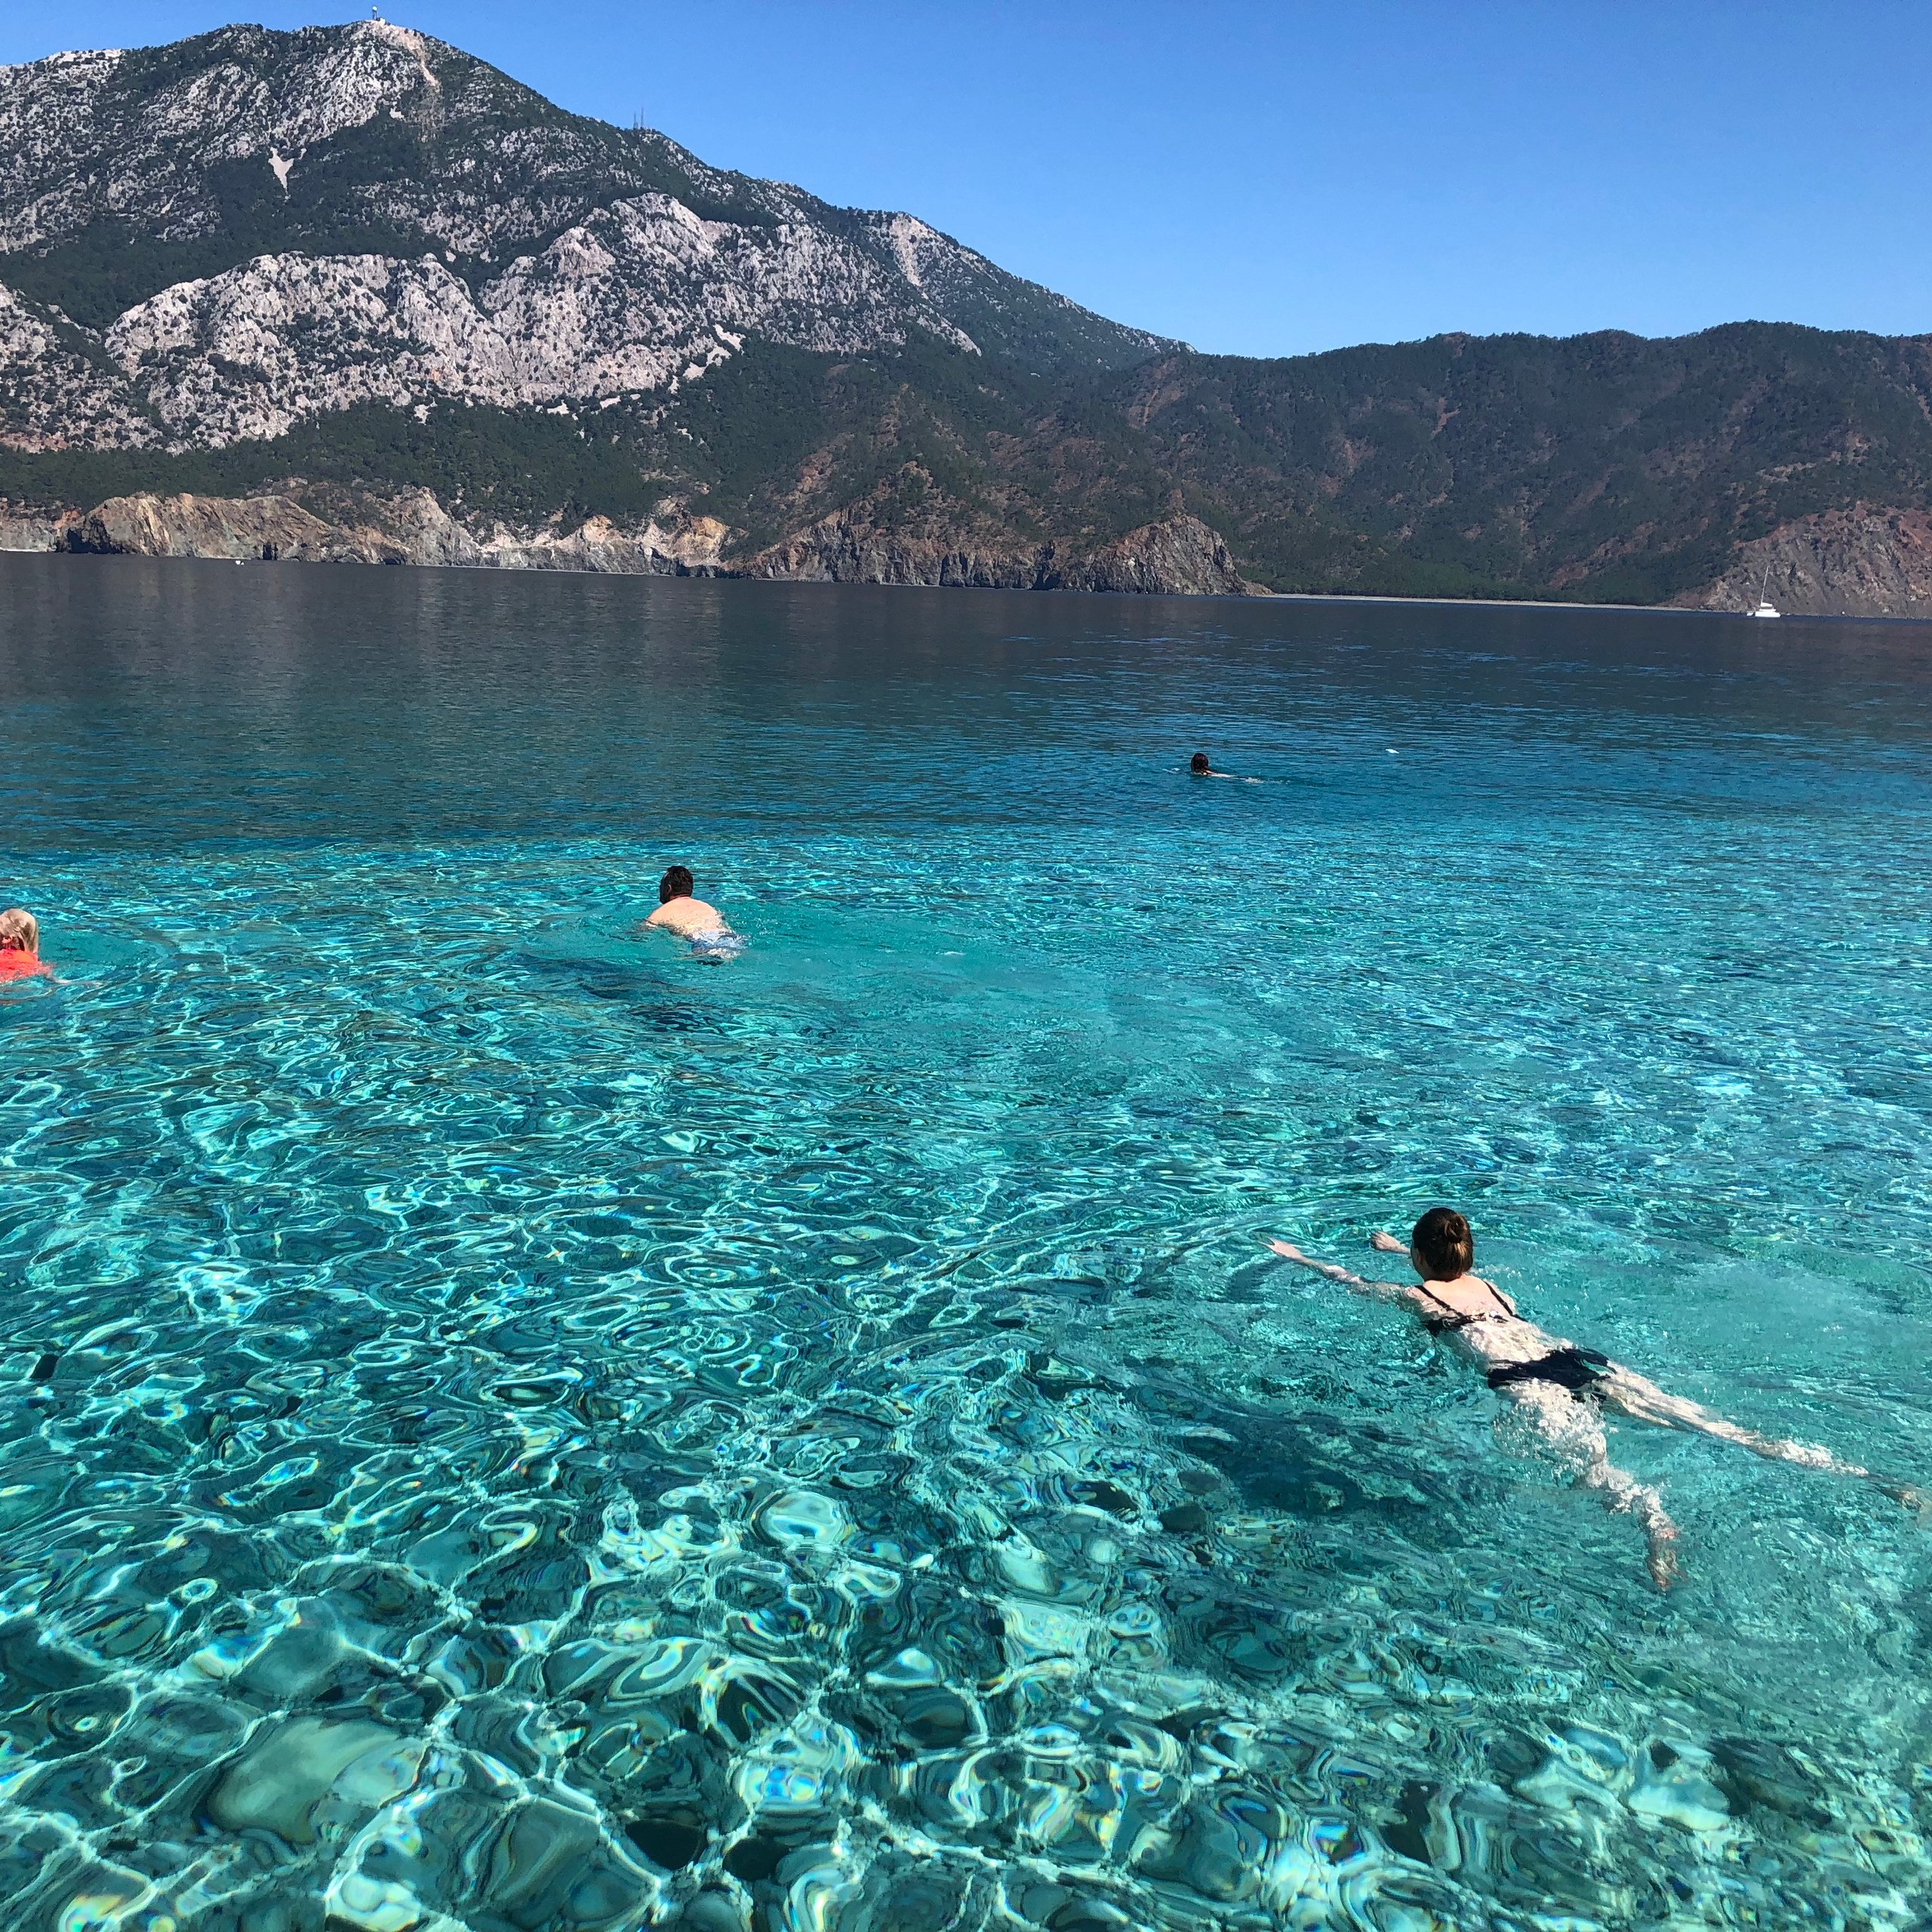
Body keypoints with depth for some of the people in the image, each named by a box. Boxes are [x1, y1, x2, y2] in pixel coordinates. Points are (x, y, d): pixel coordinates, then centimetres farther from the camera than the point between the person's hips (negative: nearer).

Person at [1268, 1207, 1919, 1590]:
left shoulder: (1416, 1294, 16)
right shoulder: (1487, 1283, 32)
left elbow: (1351, 1281, 32)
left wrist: (1298, 1255, 49)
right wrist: (1395, 1245, 72)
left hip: (1528, 1383, -6)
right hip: (1583, 1361, 6)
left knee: (1587, 1458, -34)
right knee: (1716, 1426, -3)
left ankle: (1652, 1516, -69)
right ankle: (1872, 1479, -12)